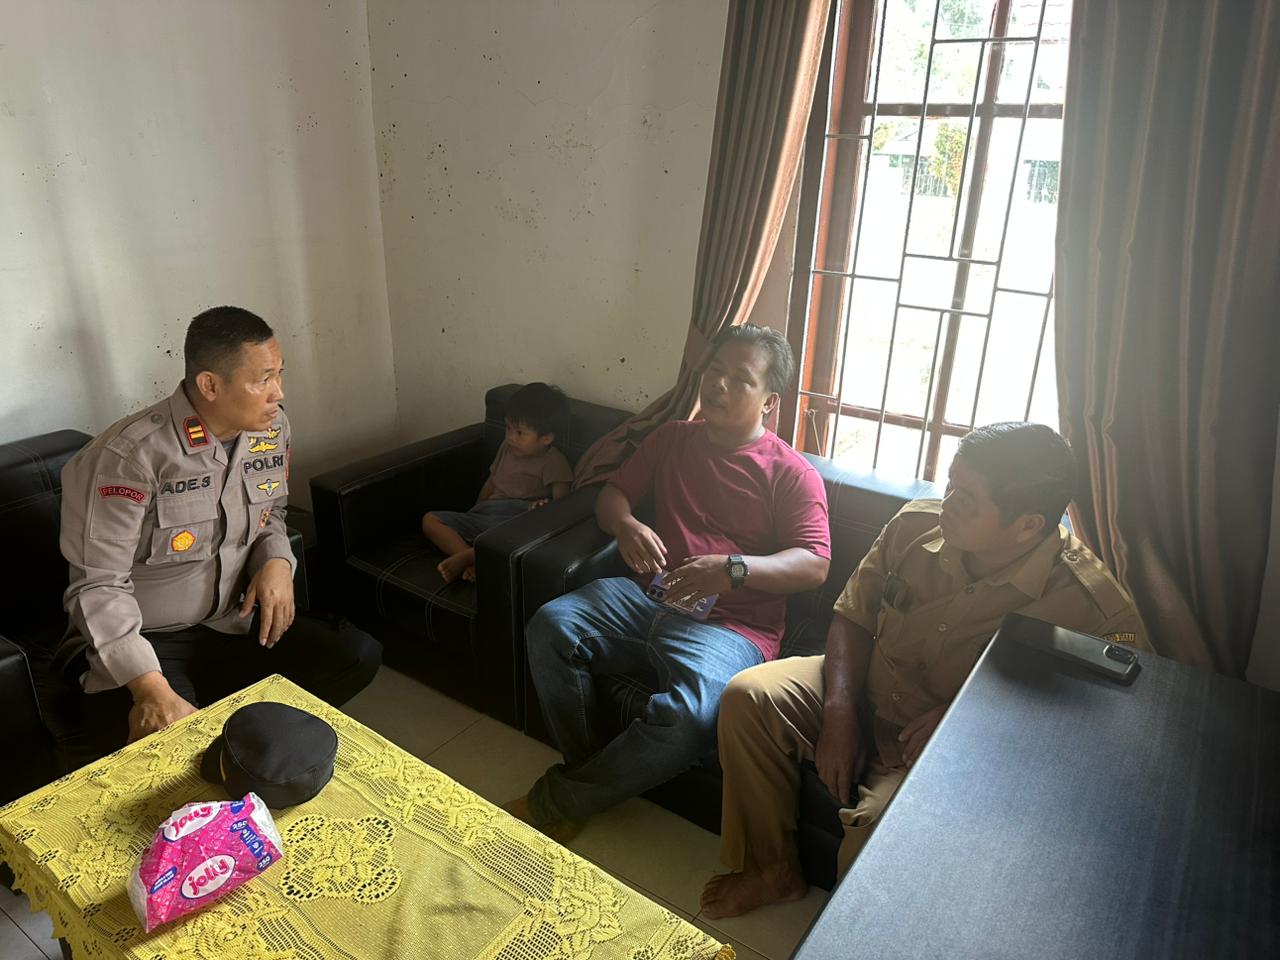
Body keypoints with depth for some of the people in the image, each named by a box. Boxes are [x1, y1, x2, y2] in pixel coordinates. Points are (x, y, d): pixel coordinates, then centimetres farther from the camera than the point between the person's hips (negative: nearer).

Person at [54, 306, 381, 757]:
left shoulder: (272, 427, -2)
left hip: (231, 622, 6)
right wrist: (152, 690, -32)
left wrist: (277, 560, -8)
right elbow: (99, 586, -21)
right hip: (141, 637, -5)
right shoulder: (132, 454, -22)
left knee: (358, 656, -12)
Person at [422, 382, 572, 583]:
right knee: (430, 520, -10)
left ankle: (463, 558, -34)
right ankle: (474, 560, -32)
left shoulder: (553, 462, 2)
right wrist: (475, 512, 19)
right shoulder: (507, 448, 23)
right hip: (484, 513, 7)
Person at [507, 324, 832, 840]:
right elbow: (612, 493, 18)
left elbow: (814, 565, -7)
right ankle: (586, 768, -4)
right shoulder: (672, 439, 16)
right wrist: (626, 524, -8)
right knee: (551, 625, -22)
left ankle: (557, 801, -10)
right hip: (650, 596, 5)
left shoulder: (793, 474, 1)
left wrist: (734, 568, -25)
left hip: (729, 624, -4)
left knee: (686, 718, -33)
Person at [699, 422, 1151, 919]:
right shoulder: (917, 524, -10)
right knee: (747, 697, -14)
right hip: (865, 693, 5)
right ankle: (773, 868, 8)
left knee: (876, 832, -31)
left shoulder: (1091, 608, -22)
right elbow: (853, 616, 1)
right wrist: (839, 714, -11)